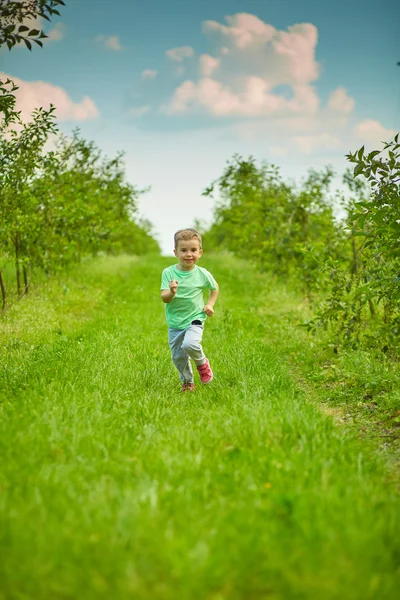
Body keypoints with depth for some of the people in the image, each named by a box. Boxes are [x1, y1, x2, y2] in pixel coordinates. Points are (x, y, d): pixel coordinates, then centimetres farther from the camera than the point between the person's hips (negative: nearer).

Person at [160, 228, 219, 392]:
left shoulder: (202, 274, -7)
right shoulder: (168, 272, -9)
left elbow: (215, 288, 14)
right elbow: (164, 298, -15)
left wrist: (210, 305, 1)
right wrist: (171, 293, -36)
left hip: (194, 319, -2)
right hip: (174, 323, 2)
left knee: (190, 344, -29)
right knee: (178, 357, 7)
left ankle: (202, 362, 4)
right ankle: (187, 382, 34)